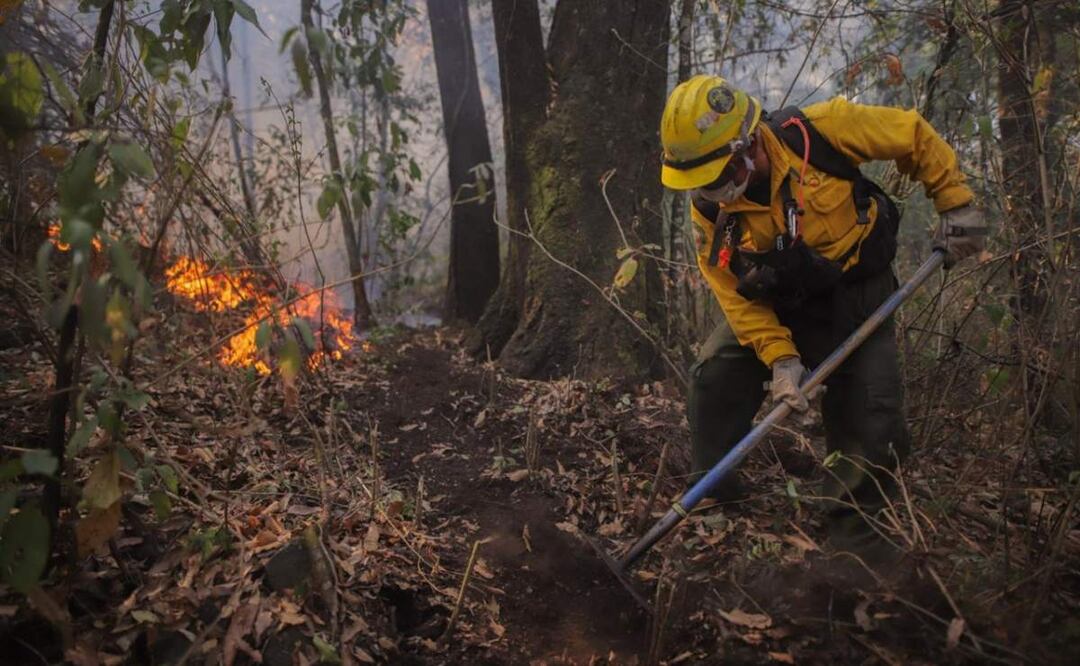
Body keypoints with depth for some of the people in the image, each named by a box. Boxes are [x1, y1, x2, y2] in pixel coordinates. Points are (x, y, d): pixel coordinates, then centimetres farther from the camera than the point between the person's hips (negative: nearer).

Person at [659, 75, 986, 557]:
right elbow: (735, 294, -12)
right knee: (714, 379, -14)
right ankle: (711, 501, 5)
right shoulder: (709, 209, -17)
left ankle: (853, 539, 16)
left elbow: (914, 136, -12)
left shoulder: (819, 130, -27)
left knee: (872, 426, -4)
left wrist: (956, 204, -9)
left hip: (857, 299, -2)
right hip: (774, 307, 2)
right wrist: (780, 357, -21)